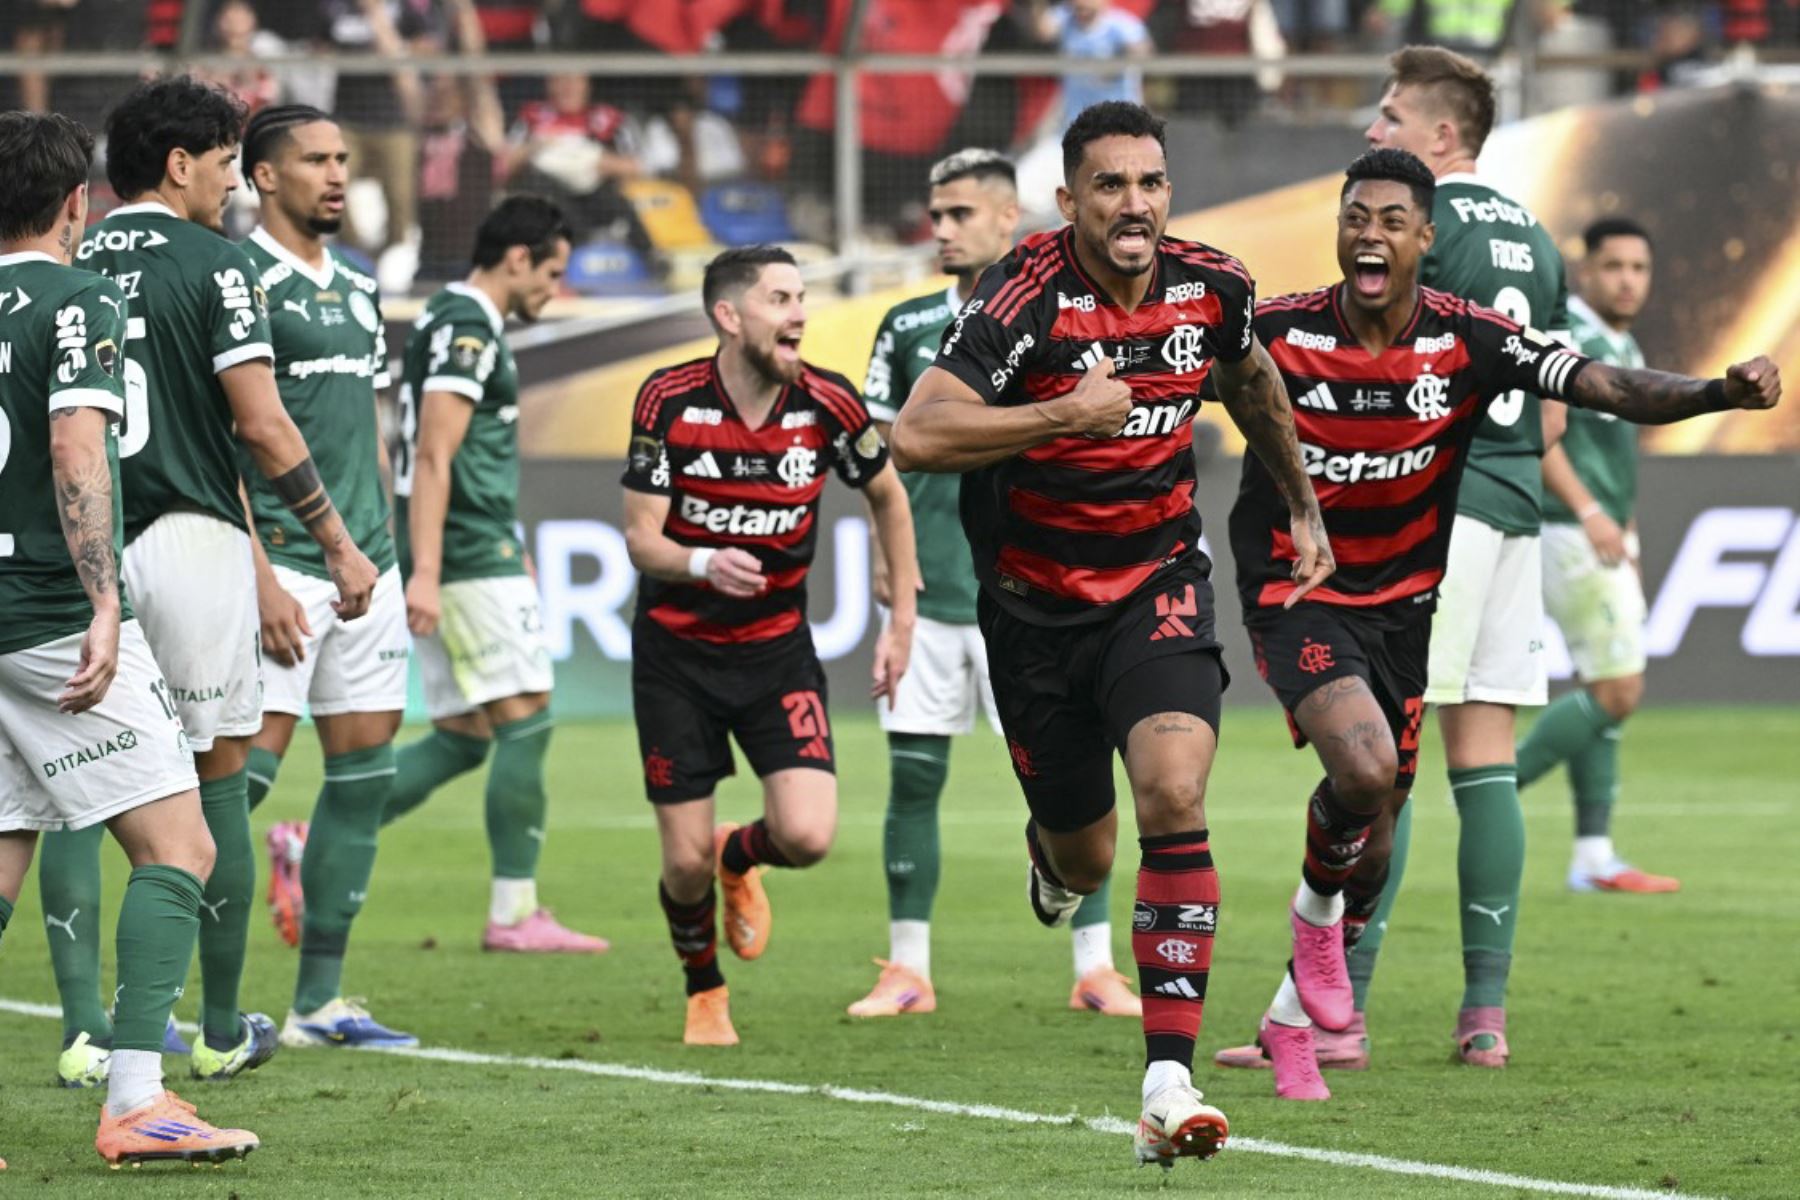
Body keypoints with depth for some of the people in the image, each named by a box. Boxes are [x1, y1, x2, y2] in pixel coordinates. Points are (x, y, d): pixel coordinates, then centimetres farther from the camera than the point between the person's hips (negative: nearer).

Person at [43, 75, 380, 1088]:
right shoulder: (211, 263, -5)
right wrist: (339, 541, -2)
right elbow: (261, 424, -10)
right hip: (191, 541, -3)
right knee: (218, 779, 8)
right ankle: (224, 1031, 14)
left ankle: (84, 1030, -3)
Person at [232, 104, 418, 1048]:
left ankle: (319, 1003, 12)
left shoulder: (357, 286, 17)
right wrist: (258, 575, -19)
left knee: (365, 773, 6)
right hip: (282, 563, -8)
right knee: (244, 767, -13)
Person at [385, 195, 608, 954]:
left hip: (465, 556, 10)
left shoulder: (455, 324, 19)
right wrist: (425, 572, -25)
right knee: (525, 720, -7)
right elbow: (432, 457, -20)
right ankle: (514, 912, -5)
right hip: (472, 558, -10)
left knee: (463, 737, 9)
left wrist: (511, 549, 33)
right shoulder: (468, 330, -12)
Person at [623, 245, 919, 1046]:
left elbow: (887, 497, 9)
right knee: (686, 862, -3)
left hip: (776, 648, 1)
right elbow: (640, 539, -12)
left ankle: (739, 859, 22)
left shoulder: (826, 406, -10)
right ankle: (704, 992, 29)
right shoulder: (669, 402, -14)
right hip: (675, 649, -1)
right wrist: (702, 564, -34)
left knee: (807, 836, -16)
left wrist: (902, 621, 8)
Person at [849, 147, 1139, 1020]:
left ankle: (1095, 968, 3)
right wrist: (883, 551, 3)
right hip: (929, 585, 3)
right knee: (913, 776, 2)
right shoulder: (908, 327, 10)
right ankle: (907, 970, 9)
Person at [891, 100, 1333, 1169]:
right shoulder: (1027, 298, -21)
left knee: (1176, 797, -23)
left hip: (1159, 586, 1)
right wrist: (1066, 415, -32)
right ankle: (1053, 855, 55)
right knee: (1084, 857, 12)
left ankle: (1169, 1080, -25)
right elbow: (915, 438, -29)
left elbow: (1253, 379, 18)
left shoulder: (1214, 288, -7)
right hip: (1037, 604, -1)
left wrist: (1305, 507, 24)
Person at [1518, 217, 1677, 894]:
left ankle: (1593, 858, 9)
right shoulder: (1562, 334, -12)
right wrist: (1589, 513, -30)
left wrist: (1627, 540, 22)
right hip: (1570, 536, -10)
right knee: (1617, 693, -12)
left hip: (1606, 540, 10)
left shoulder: (1624, 349, 17)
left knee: (1604, 695, 8)